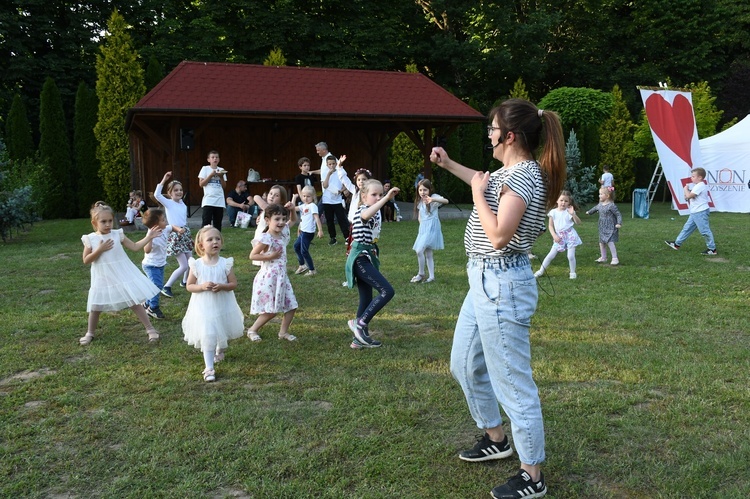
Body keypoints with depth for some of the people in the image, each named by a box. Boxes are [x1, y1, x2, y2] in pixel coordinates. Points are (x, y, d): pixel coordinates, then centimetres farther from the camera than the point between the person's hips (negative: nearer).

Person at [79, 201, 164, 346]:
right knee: (95, 307, 12)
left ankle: (150, 329, 8)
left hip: (123, 276, 0)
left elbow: (135, 247, 1)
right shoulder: (90, 239, -6)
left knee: (134, 302, 1)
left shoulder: (118, 234, -4)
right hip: (103, 279, 1)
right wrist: (99, 250, -19)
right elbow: (86, 260, -7)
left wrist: (148, 237, -6)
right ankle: (90, 333, 33)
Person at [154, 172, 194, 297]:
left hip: (186, 233, 7)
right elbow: (157, 195, -25)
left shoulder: (183, 204, 8)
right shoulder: (168, 203, -9)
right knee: (184, 266, -10)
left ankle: (185, 281, 37)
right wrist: (164, 180, -25)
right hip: (175, 235, -7)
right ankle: (166, 287, -2)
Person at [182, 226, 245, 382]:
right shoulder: (197, 265, -10)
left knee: (223, 334, 21)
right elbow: (189, 286, -3)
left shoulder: (226, 264, -9)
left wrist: (222, 286, -23)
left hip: (223, 306, 2)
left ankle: (219, 351, 53)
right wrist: (202, 286, -21)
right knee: (207, 336, -8)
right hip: (204, 307, -2)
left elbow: (234, 284, -4)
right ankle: (209, 368, 2)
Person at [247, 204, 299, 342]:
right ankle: (252, 330, 17)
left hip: (282, 276, 8)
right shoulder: (266, 238, -18)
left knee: (291, 306, 8)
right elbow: (252, 255, -17)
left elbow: (293, 220, 22)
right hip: (269, 277, -8)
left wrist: (291, 209, 3)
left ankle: (283, 332, 22)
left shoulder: (283, 232, 5)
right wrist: (271, 256, -19)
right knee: (271, 310, -2)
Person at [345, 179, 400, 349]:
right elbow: (366, 215, -42)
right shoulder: (362, 210, -15)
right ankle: (359, 323, -11)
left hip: (368, 257, 10)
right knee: (387, 291, -18)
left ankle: (359, 339, 19)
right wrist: (387, 198, -48)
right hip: (360, 258, -10)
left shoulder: (376, 213, 15)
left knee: (366, 299, 11)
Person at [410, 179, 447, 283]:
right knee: (428, 253, 9)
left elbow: (446, 201, -32)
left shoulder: (433, 197, -11)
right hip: (423, 228, 8)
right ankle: (431, 276, 15)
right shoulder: (419, 201, 12)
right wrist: (422, 223, 5)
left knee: (419, 250, -17)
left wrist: (433, 200, -49)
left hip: (431, 228, -8)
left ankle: (421, 274, -2)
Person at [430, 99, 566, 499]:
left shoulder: (524, 175, -20)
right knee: (465, 365, 23)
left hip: (501, 285, -11)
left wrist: (478, 194, -15)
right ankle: (496, 439, 41)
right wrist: (449, 165, 32)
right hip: (485, 281, 11)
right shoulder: (511, 171, 9)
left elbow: (499, 236, -27)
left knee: (512, 382, -1)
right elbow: (488, 183, 34)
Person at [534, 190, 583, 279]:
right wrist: (554, 236, -9)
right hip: (559, 237, 2)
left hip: (570, 235, -2)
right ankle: (541, 271, 11)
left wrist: (573, 214, -29)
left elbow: (578, 222, -13)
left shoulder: (569, 211, -6)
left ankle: (573, 273, 14)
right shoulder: (553, 212, -2)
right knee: (551, 255, 2)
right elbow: (550, 226, 2)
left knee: (571, 256, -5)